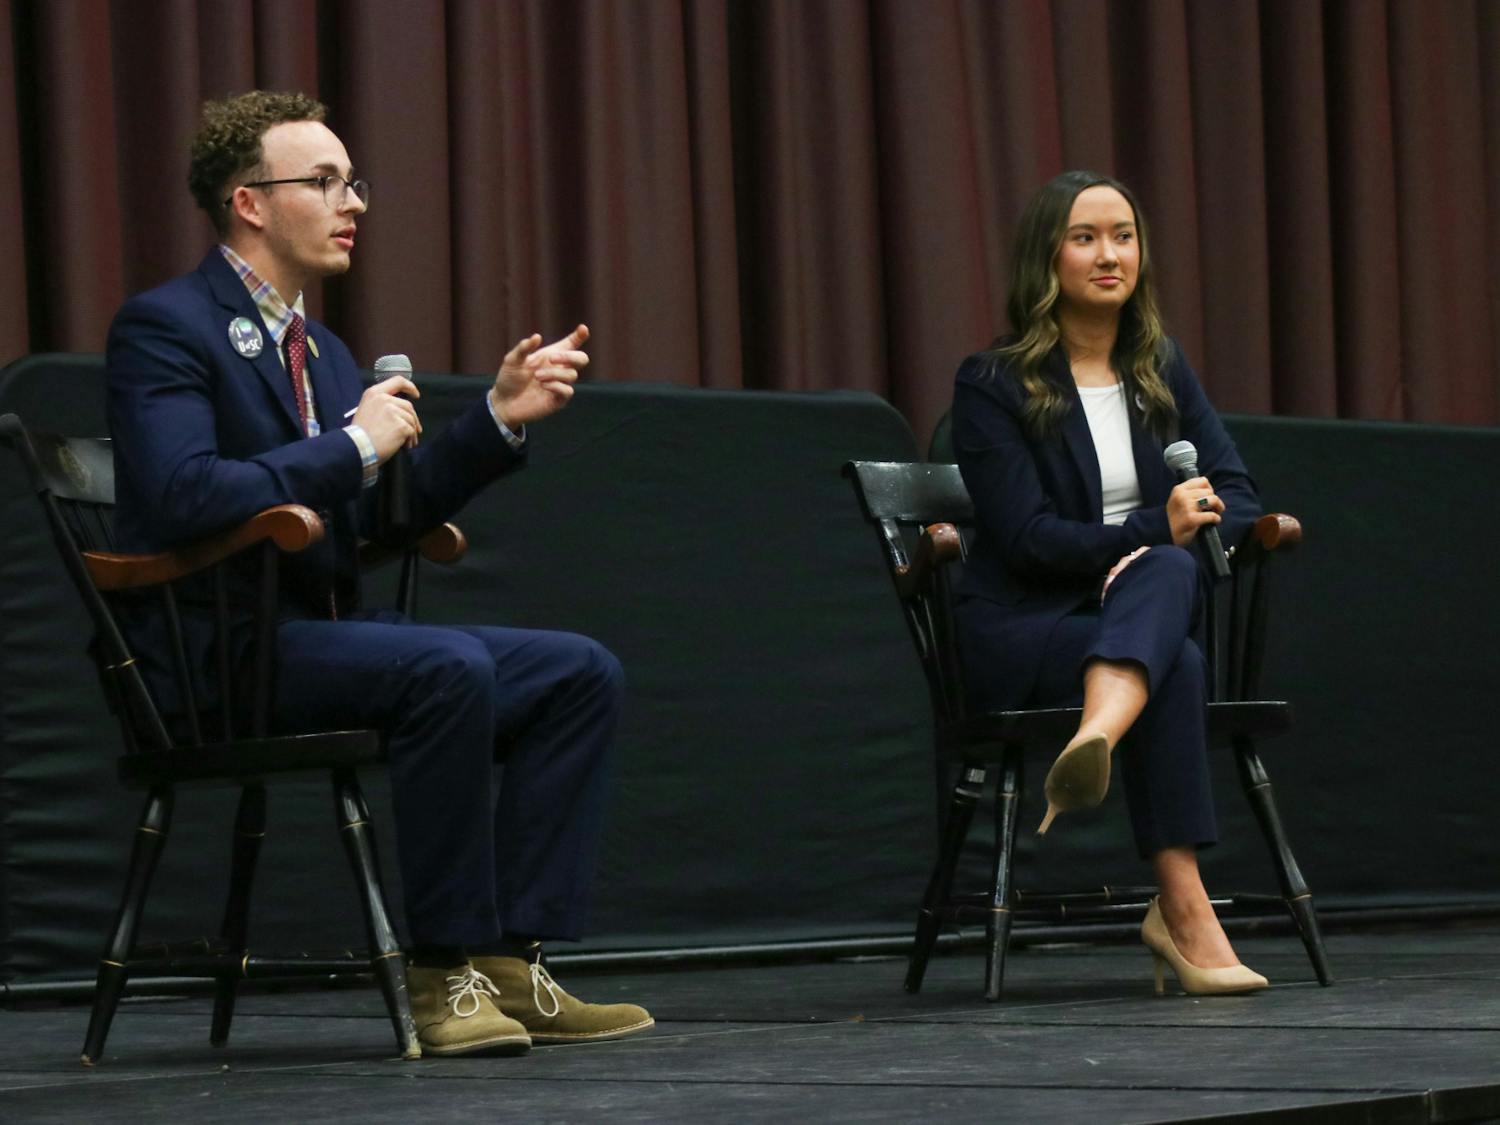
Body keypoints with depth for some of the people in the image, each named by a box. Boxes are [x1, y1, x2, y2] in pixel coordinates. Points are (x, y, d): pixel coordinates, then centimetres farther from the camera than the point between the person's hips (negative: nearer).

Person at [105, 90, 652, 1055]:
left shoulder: (321, 350, 19)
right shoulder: (165, 326, -9)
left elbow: (384, 513, 18)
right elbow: (183, 498, -24)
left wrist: (500, 418, 6)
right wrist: (352, 444, -17)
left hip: (320, 635, 9)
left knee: (582, 674, -4)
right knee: (450, 669, -33)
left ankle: (510, 962, -10)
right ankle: (444, 972, -24)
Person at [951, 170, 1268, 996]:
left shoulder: (1161, 371, 15)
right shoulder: (992, 385, -1)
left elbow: (1237, 496, 5)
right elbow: (1027, 537, -11)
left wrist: (1166, 556, -16)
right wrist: (1155, 529, -22)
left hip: (1146, 605, 4)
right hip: (1021, 627, -4)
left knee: (1166, 574, -33)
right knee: (1177, 664, -35)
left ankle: (1094, 744, -60)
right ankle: (1182, 909, -45)